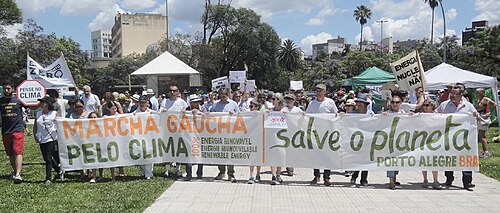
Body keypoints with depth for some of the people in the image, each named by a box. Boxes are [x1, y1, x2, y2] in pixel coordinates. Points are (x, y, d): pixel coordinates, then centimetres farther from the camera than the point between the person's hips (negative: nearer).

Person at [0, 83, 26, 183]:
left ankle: (17, 174, -18)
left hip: (18, 130, -4)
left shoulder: (18, 100, 0)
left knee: (18, 152, -12)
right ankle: (14, 170, 28)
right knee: (10, 153, 12)